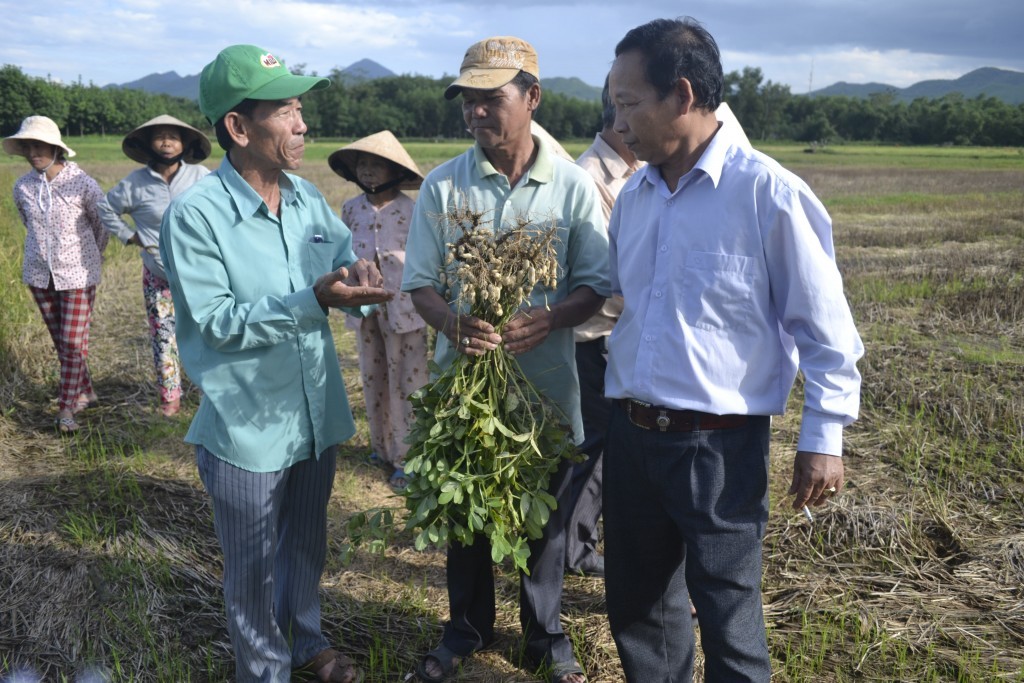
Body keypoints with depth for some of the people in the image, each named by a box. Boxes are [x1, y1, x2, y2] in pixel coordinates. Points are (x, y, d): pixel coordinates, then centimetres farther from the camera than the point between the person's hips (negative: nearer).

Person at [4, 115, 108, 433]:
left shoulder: (82, 184, -13)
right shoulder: (22, 186, -1)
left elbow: (102, 223, 1)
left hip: (77, 275, -4)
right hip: (40, 275, 4)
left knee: (73, 342, -5)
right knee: (61, 341, 12)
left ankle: (67, 406, 6)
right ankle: (85, 392, 27)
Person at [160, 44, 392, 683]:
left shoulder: (308, 197, 0)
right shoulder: (195, 214, -18)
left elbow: (345, 259, 8)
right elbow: (215, 321, -21)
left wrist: (357, 274, -17)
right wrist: (313, 301, -31)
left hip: (318, 411, 6)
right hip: (248, 426, -5)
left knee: (308, 543, 25)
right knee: (255, 564, 14)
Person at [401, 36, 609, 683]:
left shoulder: (572, 184, -5)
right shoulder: (443, 185, -4)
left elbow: (596, 283, -3)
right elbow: (420, 280, -1)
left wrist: (547, 320, -23)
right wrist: (452, 323, -23)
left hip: (546, 378, 0)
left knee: (546, 512, 14)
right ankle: (468, 628, 39)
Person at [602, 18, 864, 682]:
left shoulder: (768, 192, -13)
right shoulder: (635, 195, 7)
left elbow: (824, 326, -9)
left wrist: (824, 436, -7)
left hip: (720, 445, -6)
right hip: (631, 433, 6)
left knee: (727, 615, 9)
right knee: (635, 602, 19)